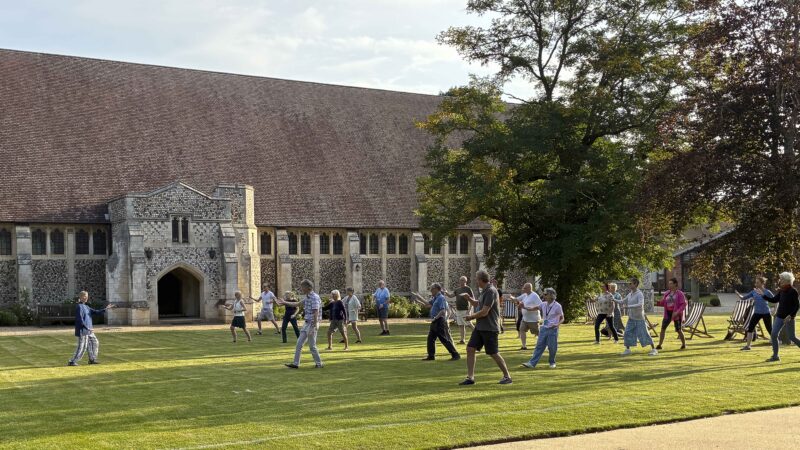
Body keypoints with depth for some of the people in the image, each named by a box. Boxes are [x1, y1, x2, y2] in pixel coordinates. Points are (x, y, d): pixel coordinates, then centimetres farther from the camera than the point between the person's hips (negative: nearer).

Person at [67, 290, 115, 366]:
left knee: (95, 342, 15)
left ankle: (92, 359, 23)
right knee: (82, 346, -8)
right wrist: (87, 328, -23)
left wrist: (106, 309, 4)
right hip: (82, 330, -10)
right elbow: (80, 320, -20)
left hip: (88, 331, 10)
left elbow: (96, 312, 16)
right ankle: (72, 361, -3)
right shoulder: (79, 307, -13)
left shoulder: (86, 307, 15)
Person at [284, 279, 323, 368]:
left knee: (312, 346, -1)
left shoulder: (314, 298, -18)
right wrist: (284, 302, 31)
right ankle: (296, 363, 13)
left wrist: (313, 327, -26)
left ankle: (319, 363, 11)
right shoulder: (307, 297, 11)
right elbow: (297, 304, 27)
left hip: (312, 324, -9)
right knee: (299, 343, 9)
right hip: (306, 323, 9)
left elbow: (316, 314, -23)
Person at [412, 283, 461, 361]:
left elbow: (443, 311, -22)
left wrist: (435, 318, -21)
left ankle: (455, 355, -6)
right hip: (435, 322, 10)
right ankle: (431, 356, 19)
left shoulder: (441, 298, -15)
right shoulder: (435, 298, 14)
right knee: (430, 338, 12)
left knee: (445, 339, -9)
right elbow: (427, 303, 26)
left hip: (440, 321, -10)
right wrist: (419, 297, 23)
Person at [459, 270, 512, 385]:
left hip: (490, 328, -9)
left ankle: (507, 376, 14)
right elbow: (477, 304, 29)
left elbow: (484, 312, -21)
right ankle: (470, 377, 5)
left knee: (494, 353, -2)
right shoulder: (484, 291, 14)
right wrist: (469, 299, 9)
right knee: (470, 349, 2)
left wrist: (471, 317, -7)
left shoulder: (491, 291, -17)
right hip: (480, 327, 9)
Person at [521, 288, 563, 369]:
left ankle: (552, 363, 24)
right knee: (539, 346, 0)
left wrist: (557, 324, -20)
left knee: (552, 348, 2)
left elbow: (562, 318, -3)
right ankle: (532, 363, -6)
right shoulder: (544, 305, 5)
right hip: (544, 328, 5)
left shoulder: (557, 306, -10)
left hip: (553, 329, -4)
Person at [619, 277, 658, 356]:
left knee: (644, 334, -4)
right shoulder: (630, 294, 7)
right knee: (627, 333, 3)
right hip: (631, 318, 7)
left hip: (639, 318, -7)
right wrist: (614, 300, 6)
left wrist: (629, 306, -34)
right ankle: (627, 350, 13)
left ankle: (654, 349, 5)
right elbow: (623, 302, 19)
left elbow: (640, 304, -31)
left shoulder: (639, 294, -16)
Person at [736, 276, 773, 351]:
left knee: (770, 329, 4)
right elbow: (744, 297, 1)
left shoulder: (767, 292, -8)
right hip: (757, 313, 4)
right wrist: (738, 295, -18)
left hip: (766, 313, -4)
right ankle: (748, 345, 2)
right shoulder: (753, 292, 2)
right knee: (750, 328, -4)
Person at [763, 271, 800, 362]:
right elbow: (774, 300, 16)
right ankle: (775, 356, 7)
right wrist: (763, 295, 10)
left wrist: (790, 316, -23)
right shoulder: (781, 291, 7)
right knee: (774, 335, 0)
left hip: (788, 318, -7)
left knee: (791, 337, -2)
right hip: (780, 316, 7)